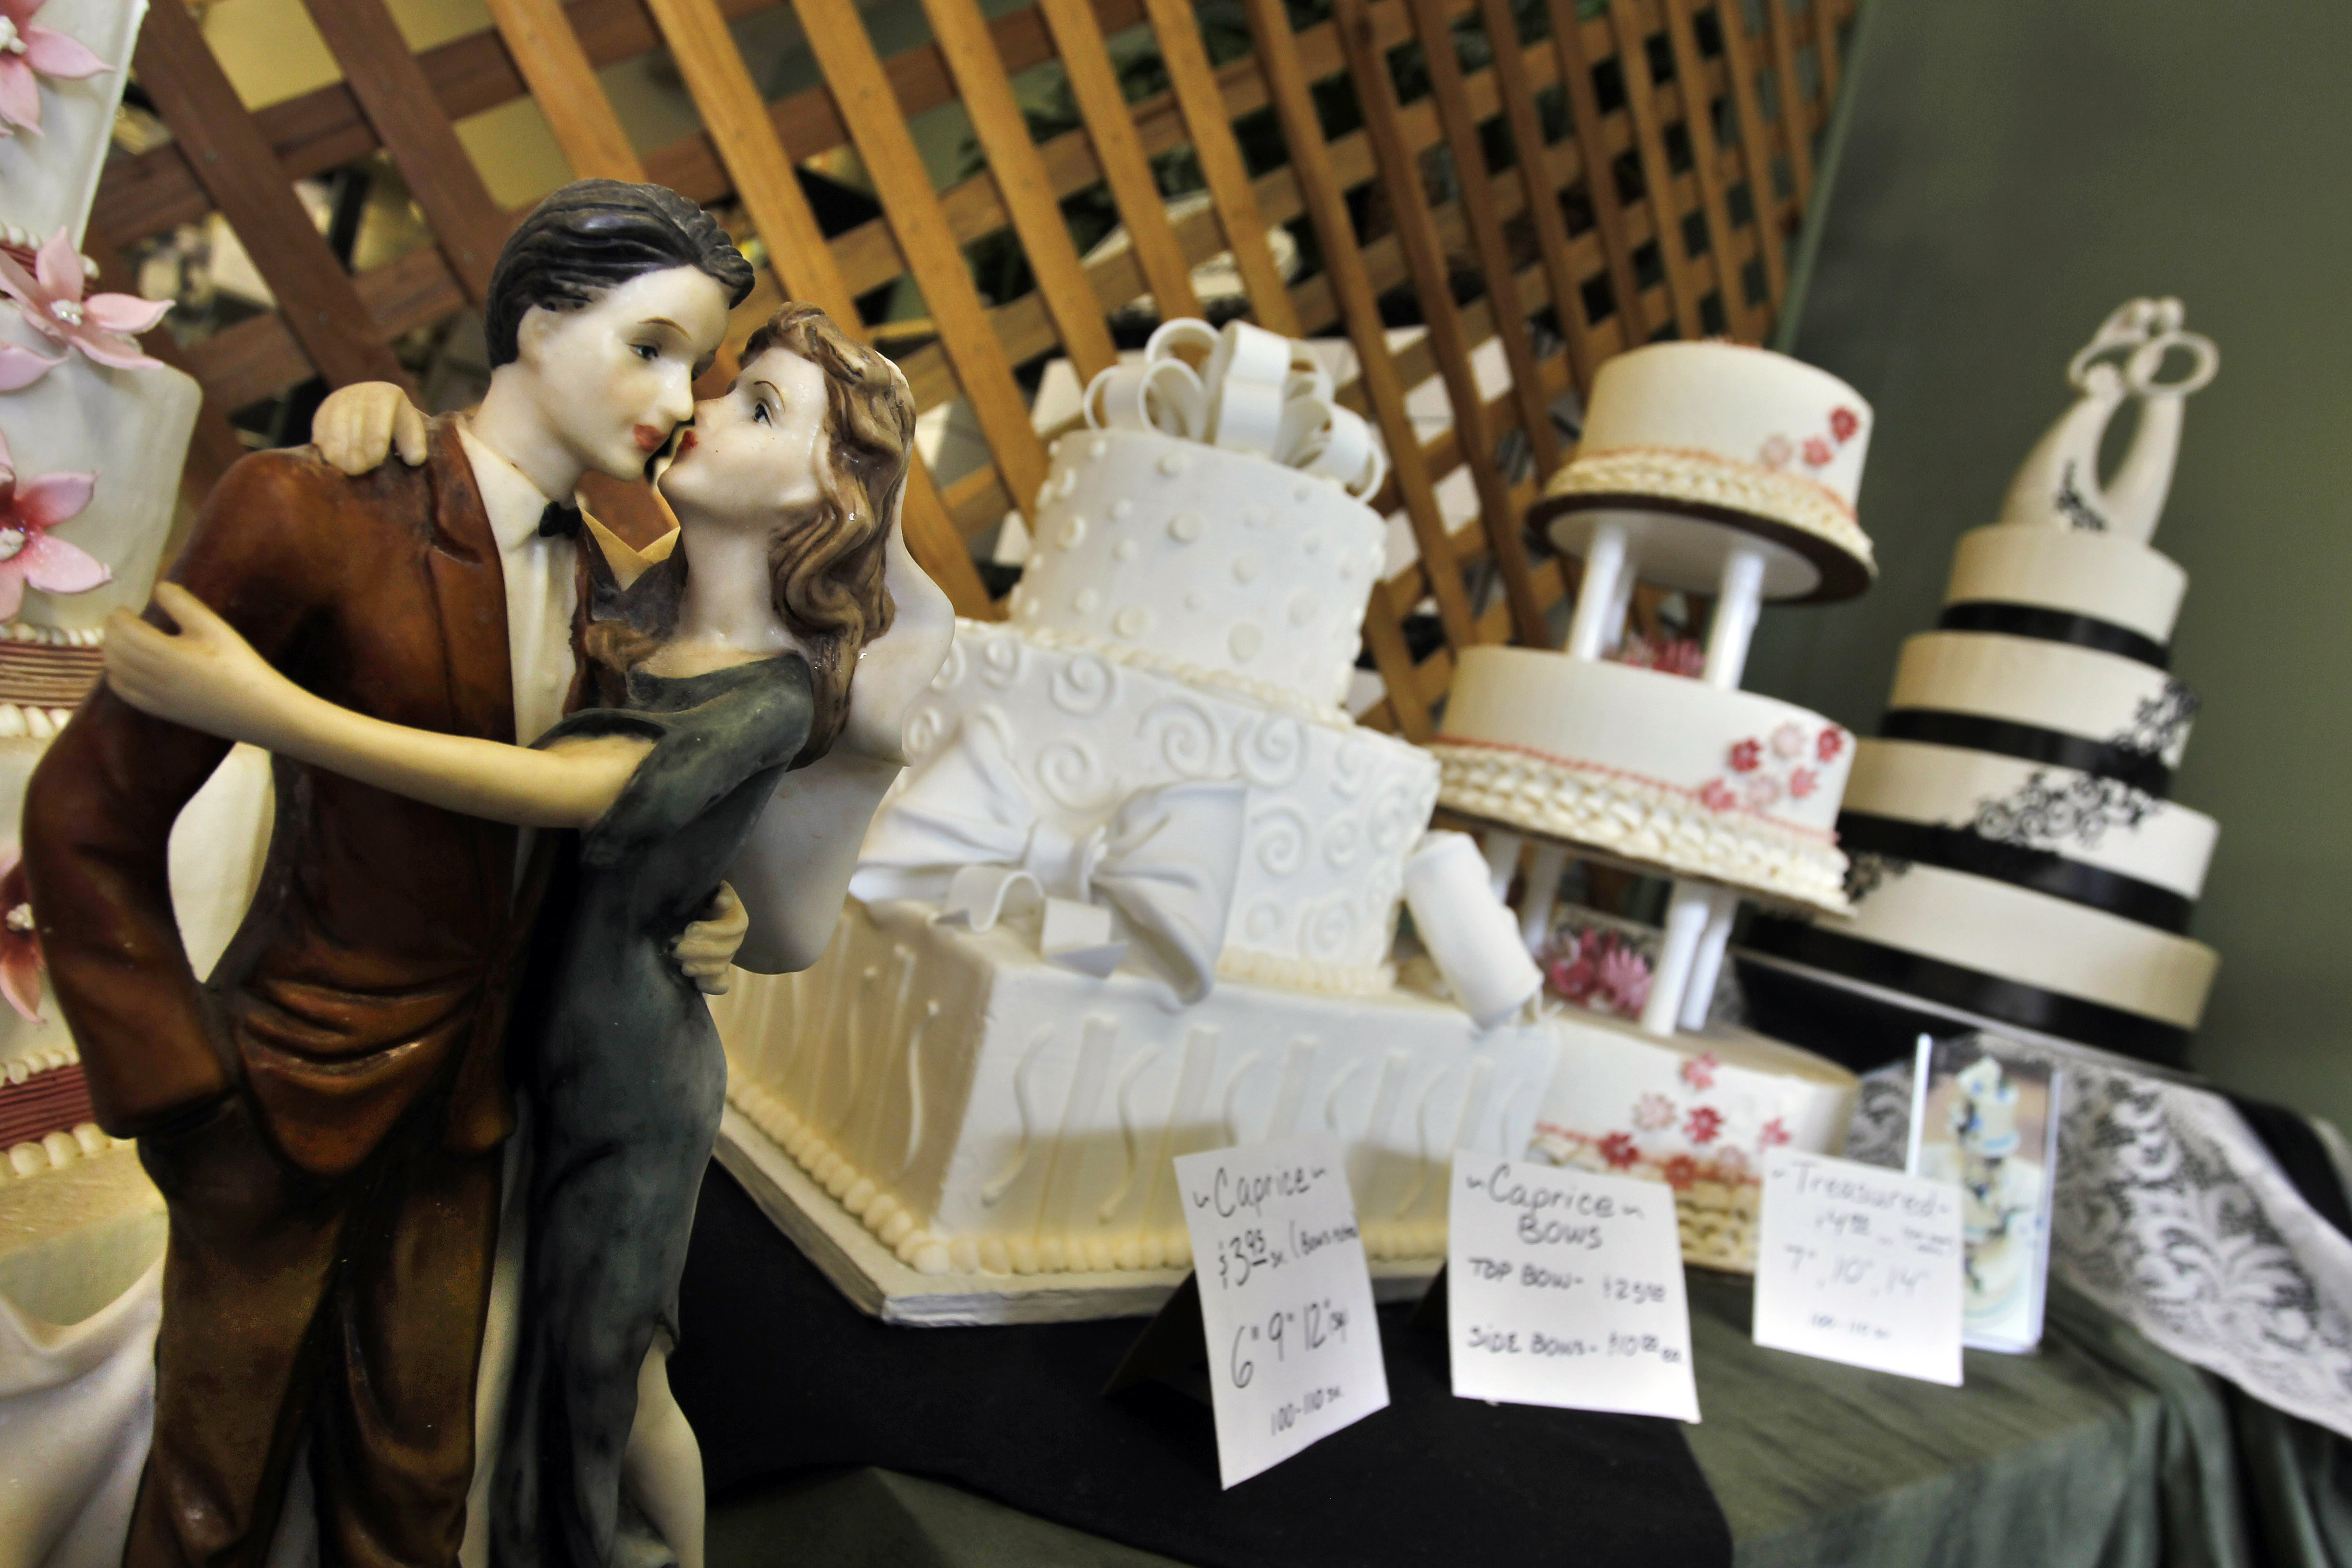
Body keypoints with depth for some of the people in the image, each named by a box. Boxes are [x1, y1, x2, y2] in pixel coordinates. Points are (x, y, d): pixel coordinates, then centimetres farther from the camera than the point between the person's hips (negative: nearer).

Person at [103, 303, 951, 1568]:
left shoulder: (773, 696, -21)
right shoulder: (614, 597, -3)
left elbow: (568, 791, -33)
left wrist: (268, 709, -38)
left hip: (621, 1077, -6)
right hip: (512, 1036, 6)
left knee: (601, 1383, 13)